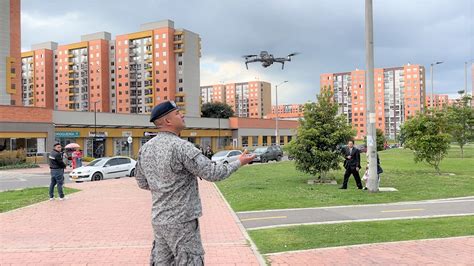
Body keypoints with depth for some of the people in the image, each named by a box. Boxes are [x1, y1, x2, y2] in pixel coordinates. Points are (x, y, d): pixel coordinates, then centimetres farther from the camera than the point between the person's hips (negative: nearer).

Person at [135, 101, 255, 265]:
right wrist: (239, 163, -3)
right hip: (181, 221, -7)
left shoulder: (145, 148, 4)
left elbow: (142, 183, 13)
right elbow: (212, 173, -17)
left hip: (158, 220, 8)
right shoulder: (181, 146, -19)